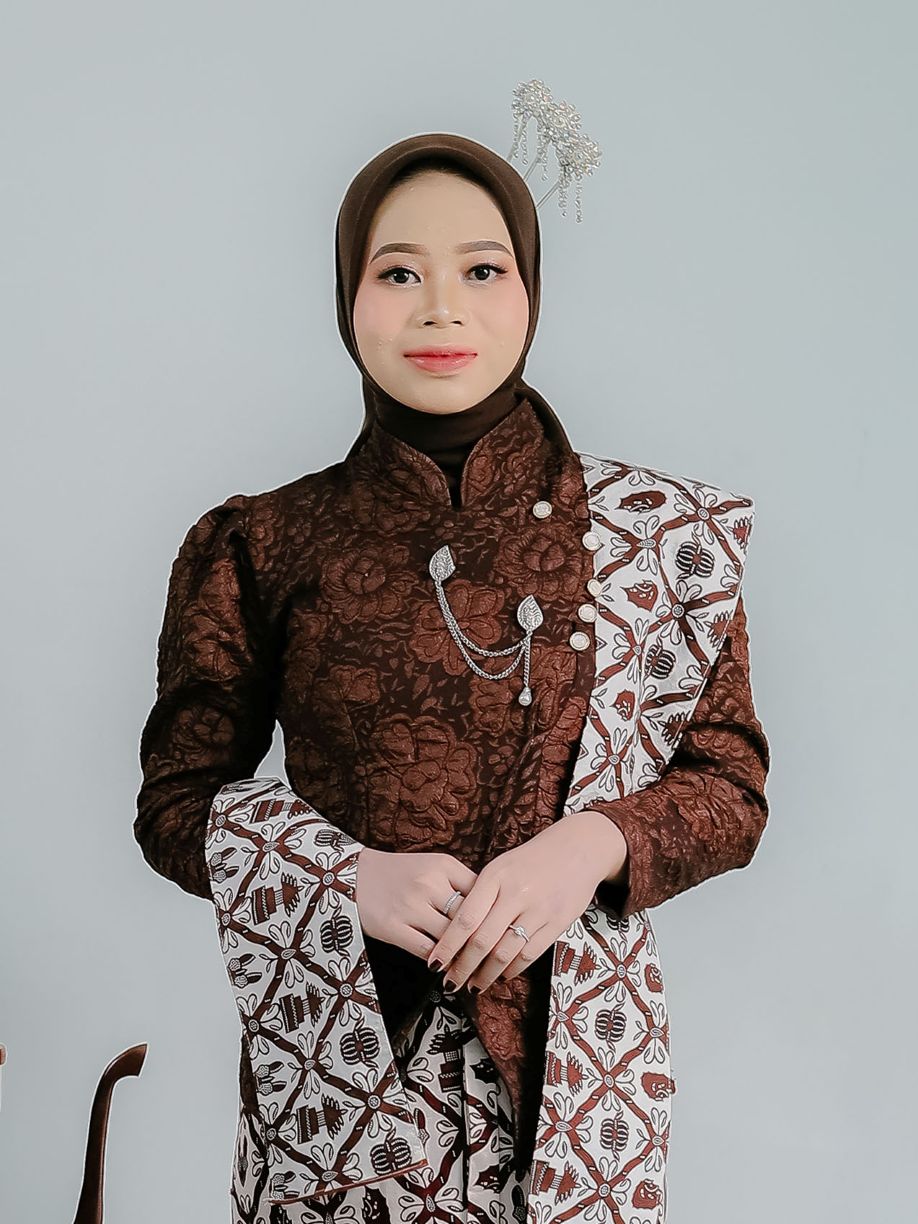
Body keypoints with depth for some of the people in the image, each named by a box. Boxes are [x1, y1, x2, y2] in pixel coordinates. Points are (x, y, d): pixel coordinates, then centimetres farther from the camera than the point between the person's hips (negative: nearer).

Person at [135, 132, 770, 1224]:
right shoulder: (262, 545, -1)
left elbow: (732, 783, 3)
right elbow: (176, 802, 3)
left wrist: (594, 841, -17)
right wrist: (347, 872, -15)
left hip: (569, 1040, 1)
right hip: (336, 1044, 0)